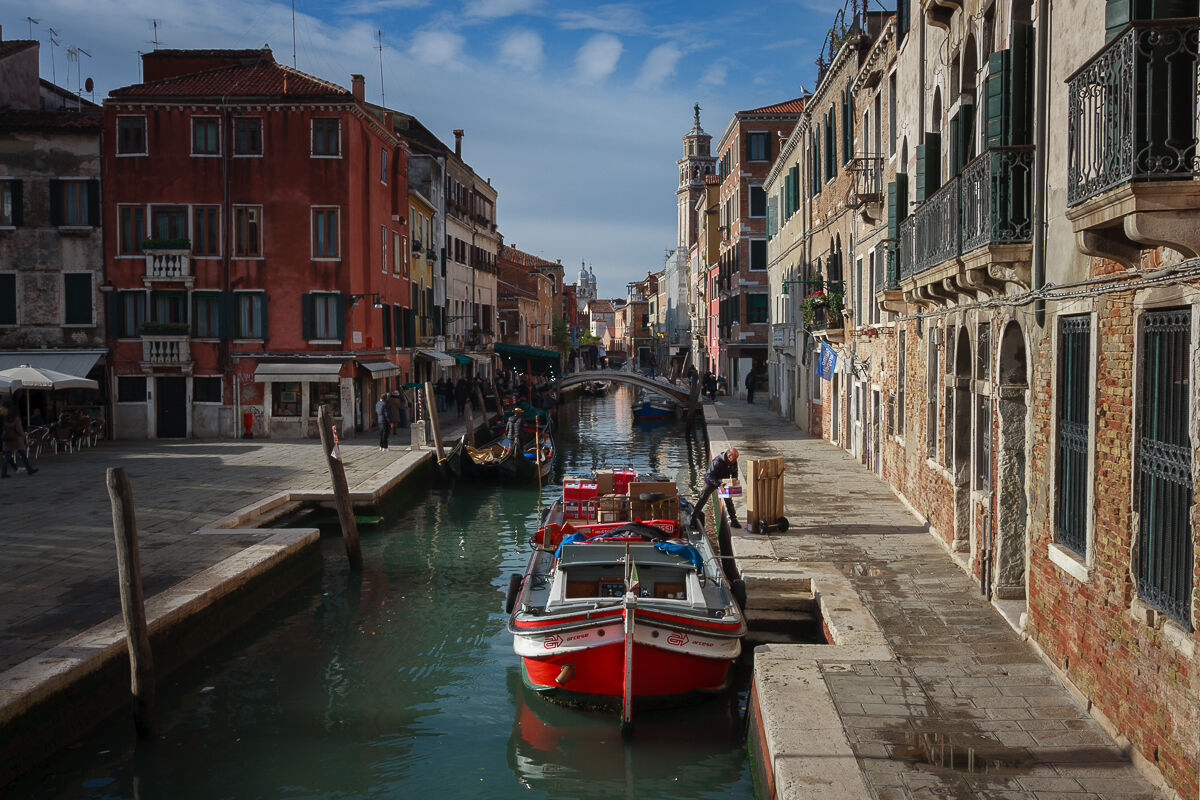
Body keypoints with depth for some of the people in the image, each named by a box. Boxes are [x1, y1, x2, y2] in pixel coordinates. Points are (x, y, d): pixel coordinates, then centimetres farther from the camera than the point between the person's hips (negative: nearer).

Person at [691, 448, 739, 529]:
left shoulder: (734, 462, -15)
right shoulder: (717, 462, -35)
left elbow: (734, 473, 4)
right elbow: (709, 476, -35)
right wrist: (718, 484, -45)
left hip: (724, 482, 5)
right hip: (711, 481, -5)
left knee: (729, 500, 3)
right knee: (703, 499, -1)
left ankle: (733, 520, 11)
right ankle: (694, 517, 9)